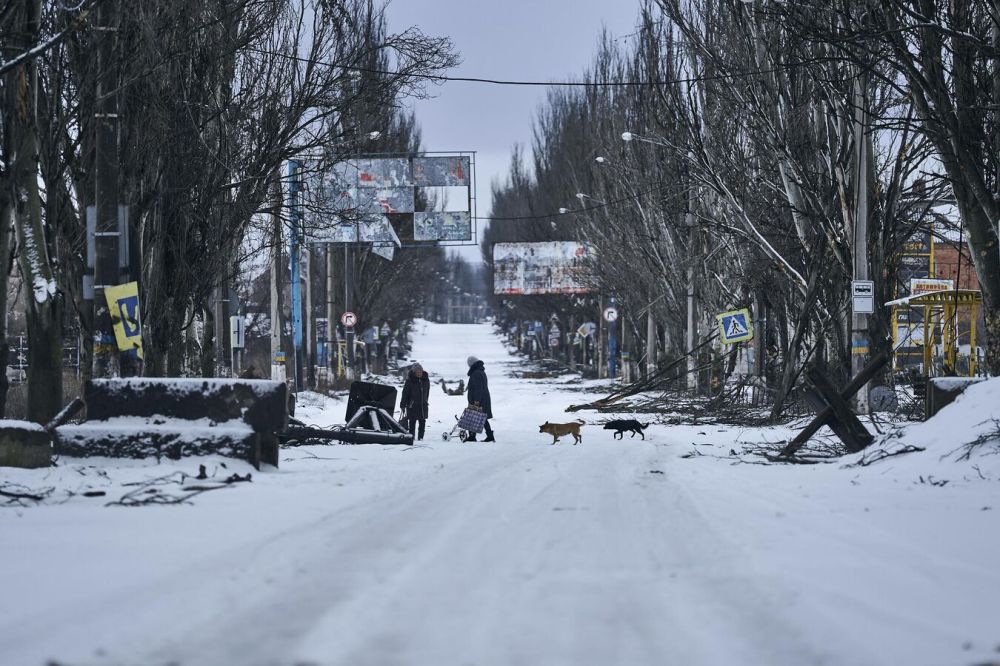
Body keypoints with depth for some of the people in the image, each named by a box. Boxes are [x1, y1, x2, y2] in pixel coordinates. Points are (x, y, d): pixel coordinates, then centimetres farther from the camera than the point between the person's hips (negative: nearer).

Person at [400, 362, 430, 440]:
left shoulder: (426, 380, 3)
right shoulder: (410, 381, -10)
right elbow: (405, 393, -7)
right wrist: (403, 405, -8)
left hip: (423, 405, 4)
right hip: (412, 405, -4)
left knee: (422, 422, 5)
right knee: (412, 422, -2)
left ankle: (421, 438, 13)